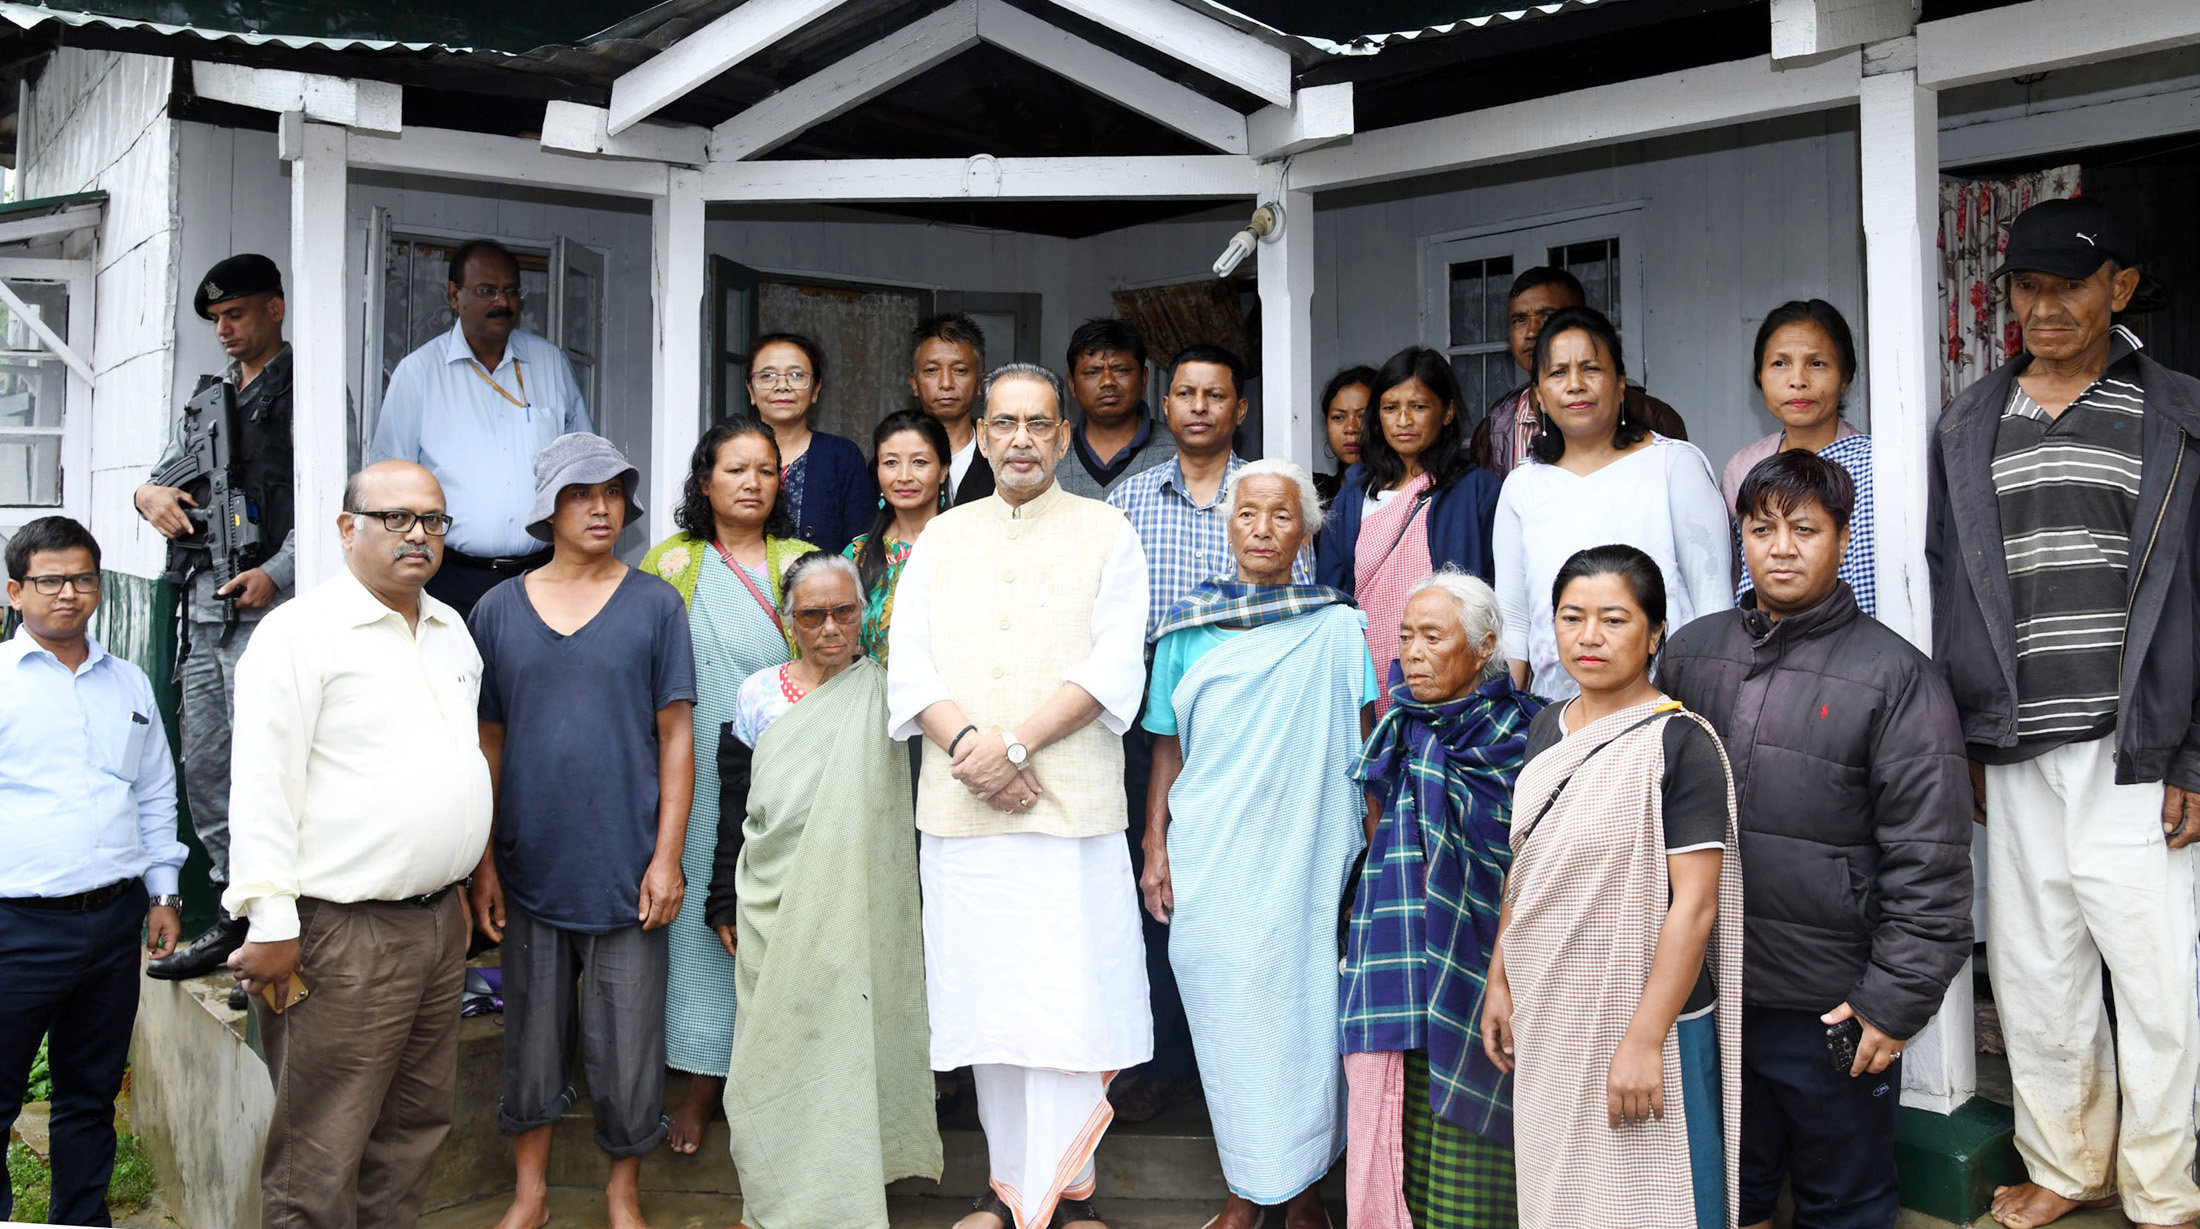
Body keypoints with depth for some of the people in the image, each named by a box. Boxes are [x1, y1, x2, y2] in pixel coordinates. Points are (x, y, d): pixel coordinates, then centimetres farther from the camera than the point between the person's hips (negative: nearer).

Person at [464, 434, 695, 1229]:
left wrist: (667, 856, -6)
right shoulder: (498, 611, 5)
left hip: (626, 867, -1)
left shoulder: (654, 605, 0)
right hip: (530, 867, 2)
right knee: (532, 1037, 13)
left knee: (626, 1043, 6)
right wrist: (483, 863, 3)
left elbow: (676, 735, -1)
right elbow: (488, 744, 6)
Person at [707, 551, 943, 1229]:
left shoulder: (884, 697, 0)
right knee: (779, 1046, 8)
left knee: (849, 1040, 4)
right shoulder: (759, 694, 2)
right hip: (774, 910, 1)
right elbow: (733, 808, 7)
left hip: (856, 909, -1)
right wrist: (726, 903, 7)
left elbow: (899, 812, 3)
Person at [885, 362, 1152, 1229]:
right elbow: (908, 668, 7)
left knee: (1067, 1001, -6)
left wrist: (1016, 742, -14)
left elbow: (1114, 670, -4)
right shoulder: (942, 538, 16)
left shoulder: (1105, 534, 7)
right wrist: (969, 741, -11)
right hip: (958, 809, 3)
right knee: (987, 1003, 7)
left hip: (1071, 805, -3)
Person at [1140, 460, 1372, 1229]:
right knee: (1227, 1019, 5)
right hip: (1210, 862, 1)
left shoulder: (1338, 629, 1)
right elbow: (1167, 748, 9)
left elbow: (1361, 752, 3)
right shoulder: (1187, 629, 4)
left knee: (1303, 1011, 4)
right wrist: (1155, 850, 5)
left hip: (1305, 858, -1)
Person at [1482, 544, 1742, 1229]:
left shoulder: (1679, 744, -14)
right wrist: (1499, 981, 13)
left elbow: (1693, 906, -17)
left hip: (1647, 1022, -6)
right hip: (1546, 1021, 6)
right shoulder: (1547, 728, 7)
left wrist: (1644, 1039, -19)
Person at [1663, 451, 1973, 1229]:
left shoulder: (1895, 675, -7)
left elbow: (1929, 863, -8)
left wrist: (1897, 1000, -11)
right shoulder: (1691, 653, 6)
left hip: (1830, 1005, -4)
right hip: (1702, 991, 4)